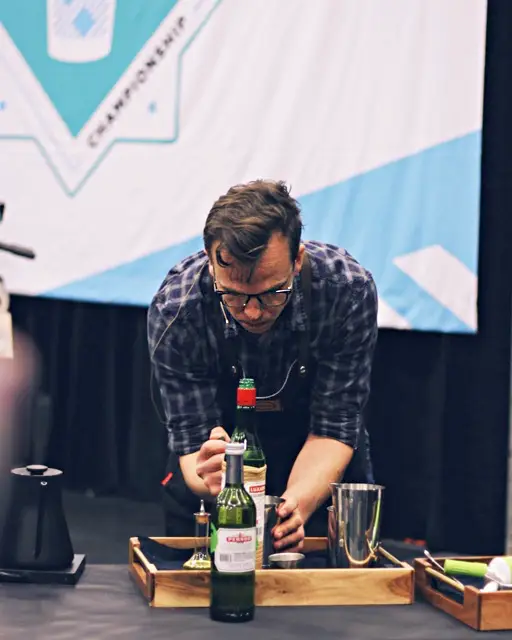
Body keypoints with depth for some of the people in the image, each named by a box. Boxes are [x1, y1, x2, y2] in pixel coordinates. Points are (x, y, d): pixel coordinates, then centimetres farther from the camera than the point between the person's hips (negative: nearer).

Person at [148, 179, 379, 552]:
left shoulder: (349, 290, -31)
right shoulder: (174, 310, -31)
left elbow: (333, 427, -26)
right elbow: (192, 437, -26)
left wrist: (298, 503, -45)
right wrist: (212, 483, -50)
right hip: (222, 438, 1)